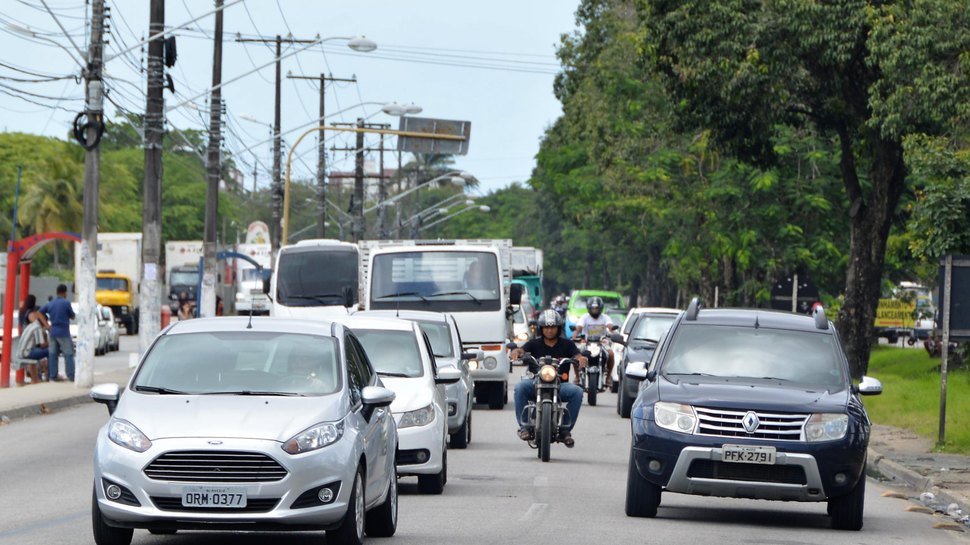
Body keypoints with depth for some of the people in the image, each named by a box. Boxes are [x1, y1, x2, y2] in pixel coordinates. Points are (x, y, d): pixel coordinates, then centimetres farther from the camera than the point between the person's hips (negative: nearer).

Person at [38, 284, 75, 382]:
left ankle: (53, 376, 6)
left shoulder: (50, 304, 8)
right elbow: (72, 316, 0)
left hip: (53, 332, 6)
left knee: (53, 355, 7)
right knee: (68, 354, -3)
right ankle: (71, 376, -7)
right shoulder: (66, 303, -9)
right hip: (63, 333, -6)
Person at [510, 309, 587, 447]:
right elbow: (521, 350, -7)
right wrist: (516, 352, -32)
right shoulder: (535, 344, 9)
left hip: (560, 385, 0)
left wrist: (581, 359, -30)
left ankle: (565, 428, -18)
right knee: (520, 387, -30)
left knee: (577, 392, -28)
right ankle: (524, 425, -22)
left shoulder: (567, 344, 10)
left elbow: (578, 357, -5)